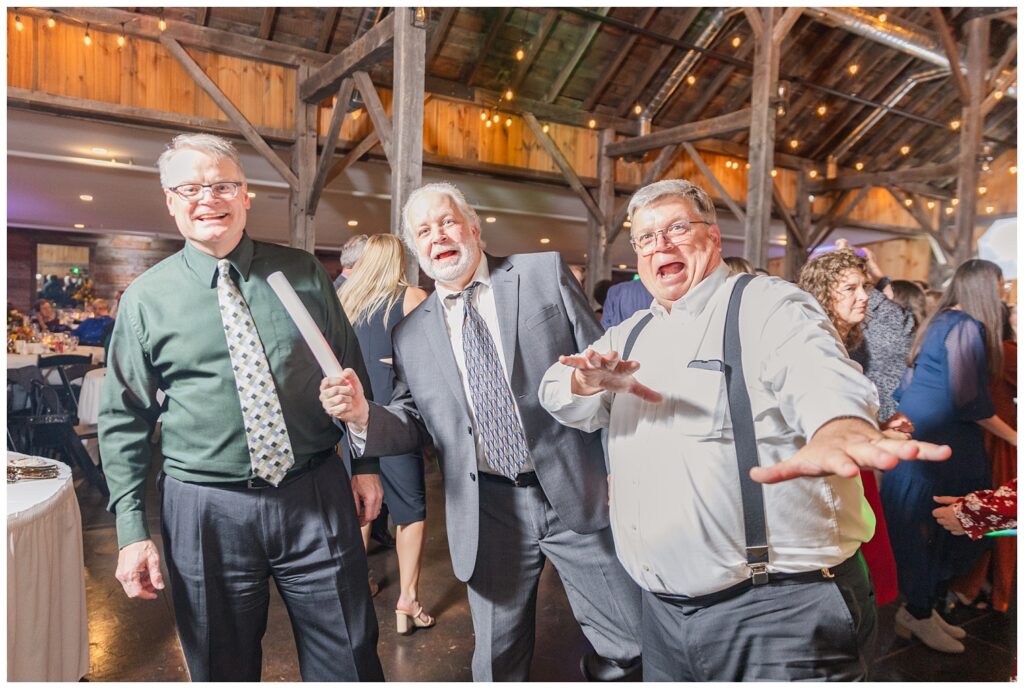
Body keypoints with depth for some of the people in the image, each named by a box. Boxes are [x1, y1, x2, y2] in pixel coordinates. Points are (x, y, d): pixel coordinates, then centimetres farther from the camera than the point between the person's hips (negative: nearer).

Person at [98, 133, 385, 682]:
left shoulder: (303, 273, 2)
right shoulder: (145, 298, 0)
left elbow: (351, 371, 6)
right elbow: (122, 422, 2)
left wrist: (366, 464, 3)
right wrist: (132, 531, -2)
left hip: (319, 497, 1)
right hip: (206, 512, 0)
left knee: (349, 663, 13)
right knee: (222, 671, 20)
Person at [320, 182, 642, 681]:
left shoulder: (545, 274, 0)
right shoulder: (411, 335, 6)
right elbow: (413, 426, 9)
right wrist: (363, 416, -12)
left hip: (577, 494, -1)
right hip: (487, 514, 2)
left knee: (631, 646, 10)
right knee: (498, 664, 17)